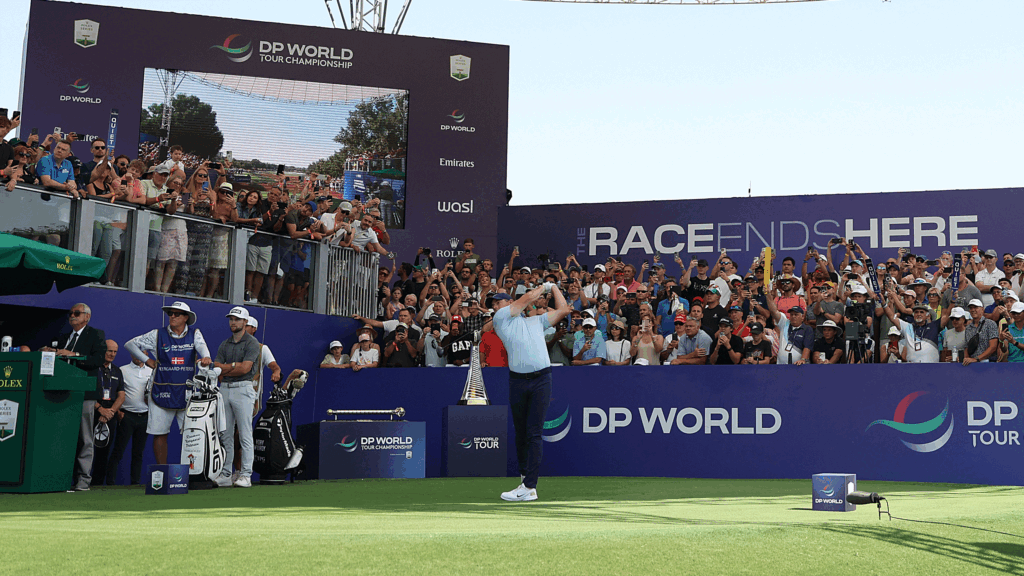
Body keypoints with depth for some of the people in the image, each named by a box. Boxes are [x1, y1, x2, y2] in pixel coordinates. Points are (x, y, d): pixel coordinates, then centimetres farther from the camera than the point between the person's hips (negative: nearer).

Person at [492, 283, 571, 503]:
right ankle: (524, 475, 21)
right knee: (521, 433, 6)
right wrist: (543, 286, 23)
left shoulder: (537, 321, 20)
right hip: (517, 380, 1)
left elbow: (563, 310, 22)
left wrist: (553, 287, 31)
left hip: (541, 379, -1)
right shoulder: (501, 318, 12)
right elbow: (527, 298, 9)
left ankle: (529, 487, -11)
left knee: (534, 434, -7)